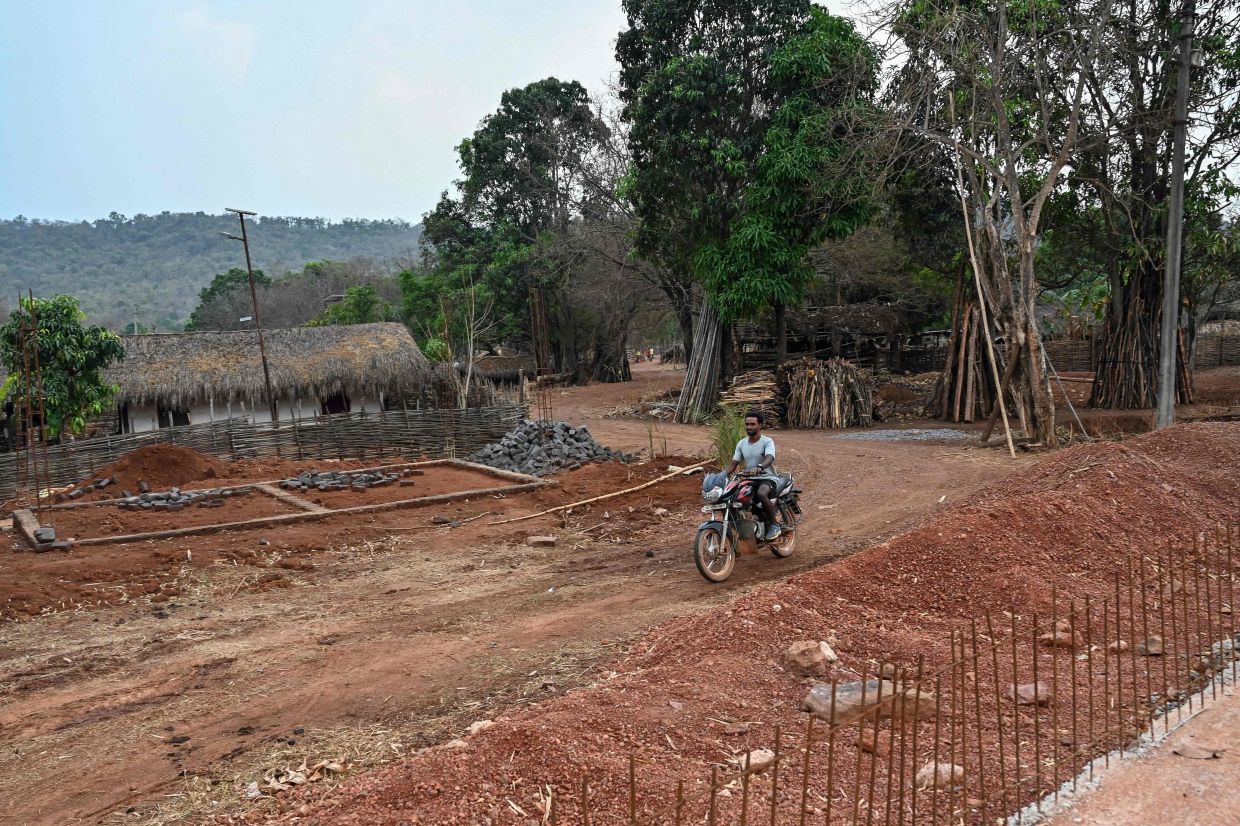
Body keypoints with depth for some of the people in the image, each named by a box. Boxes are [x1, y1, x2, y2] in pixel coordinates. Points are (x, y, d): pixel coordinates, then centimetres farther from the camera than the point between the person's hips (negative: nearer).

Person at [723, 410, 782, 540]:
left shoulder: (767, 441, -8)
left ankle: (774, 525, -19)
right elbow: (733, 464, 8)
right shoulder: (741, 444, 10)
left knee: (761, 493, -38)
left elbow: (769, 458, -28)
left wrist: (759, 468, -50)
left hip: (766, 478, -6)